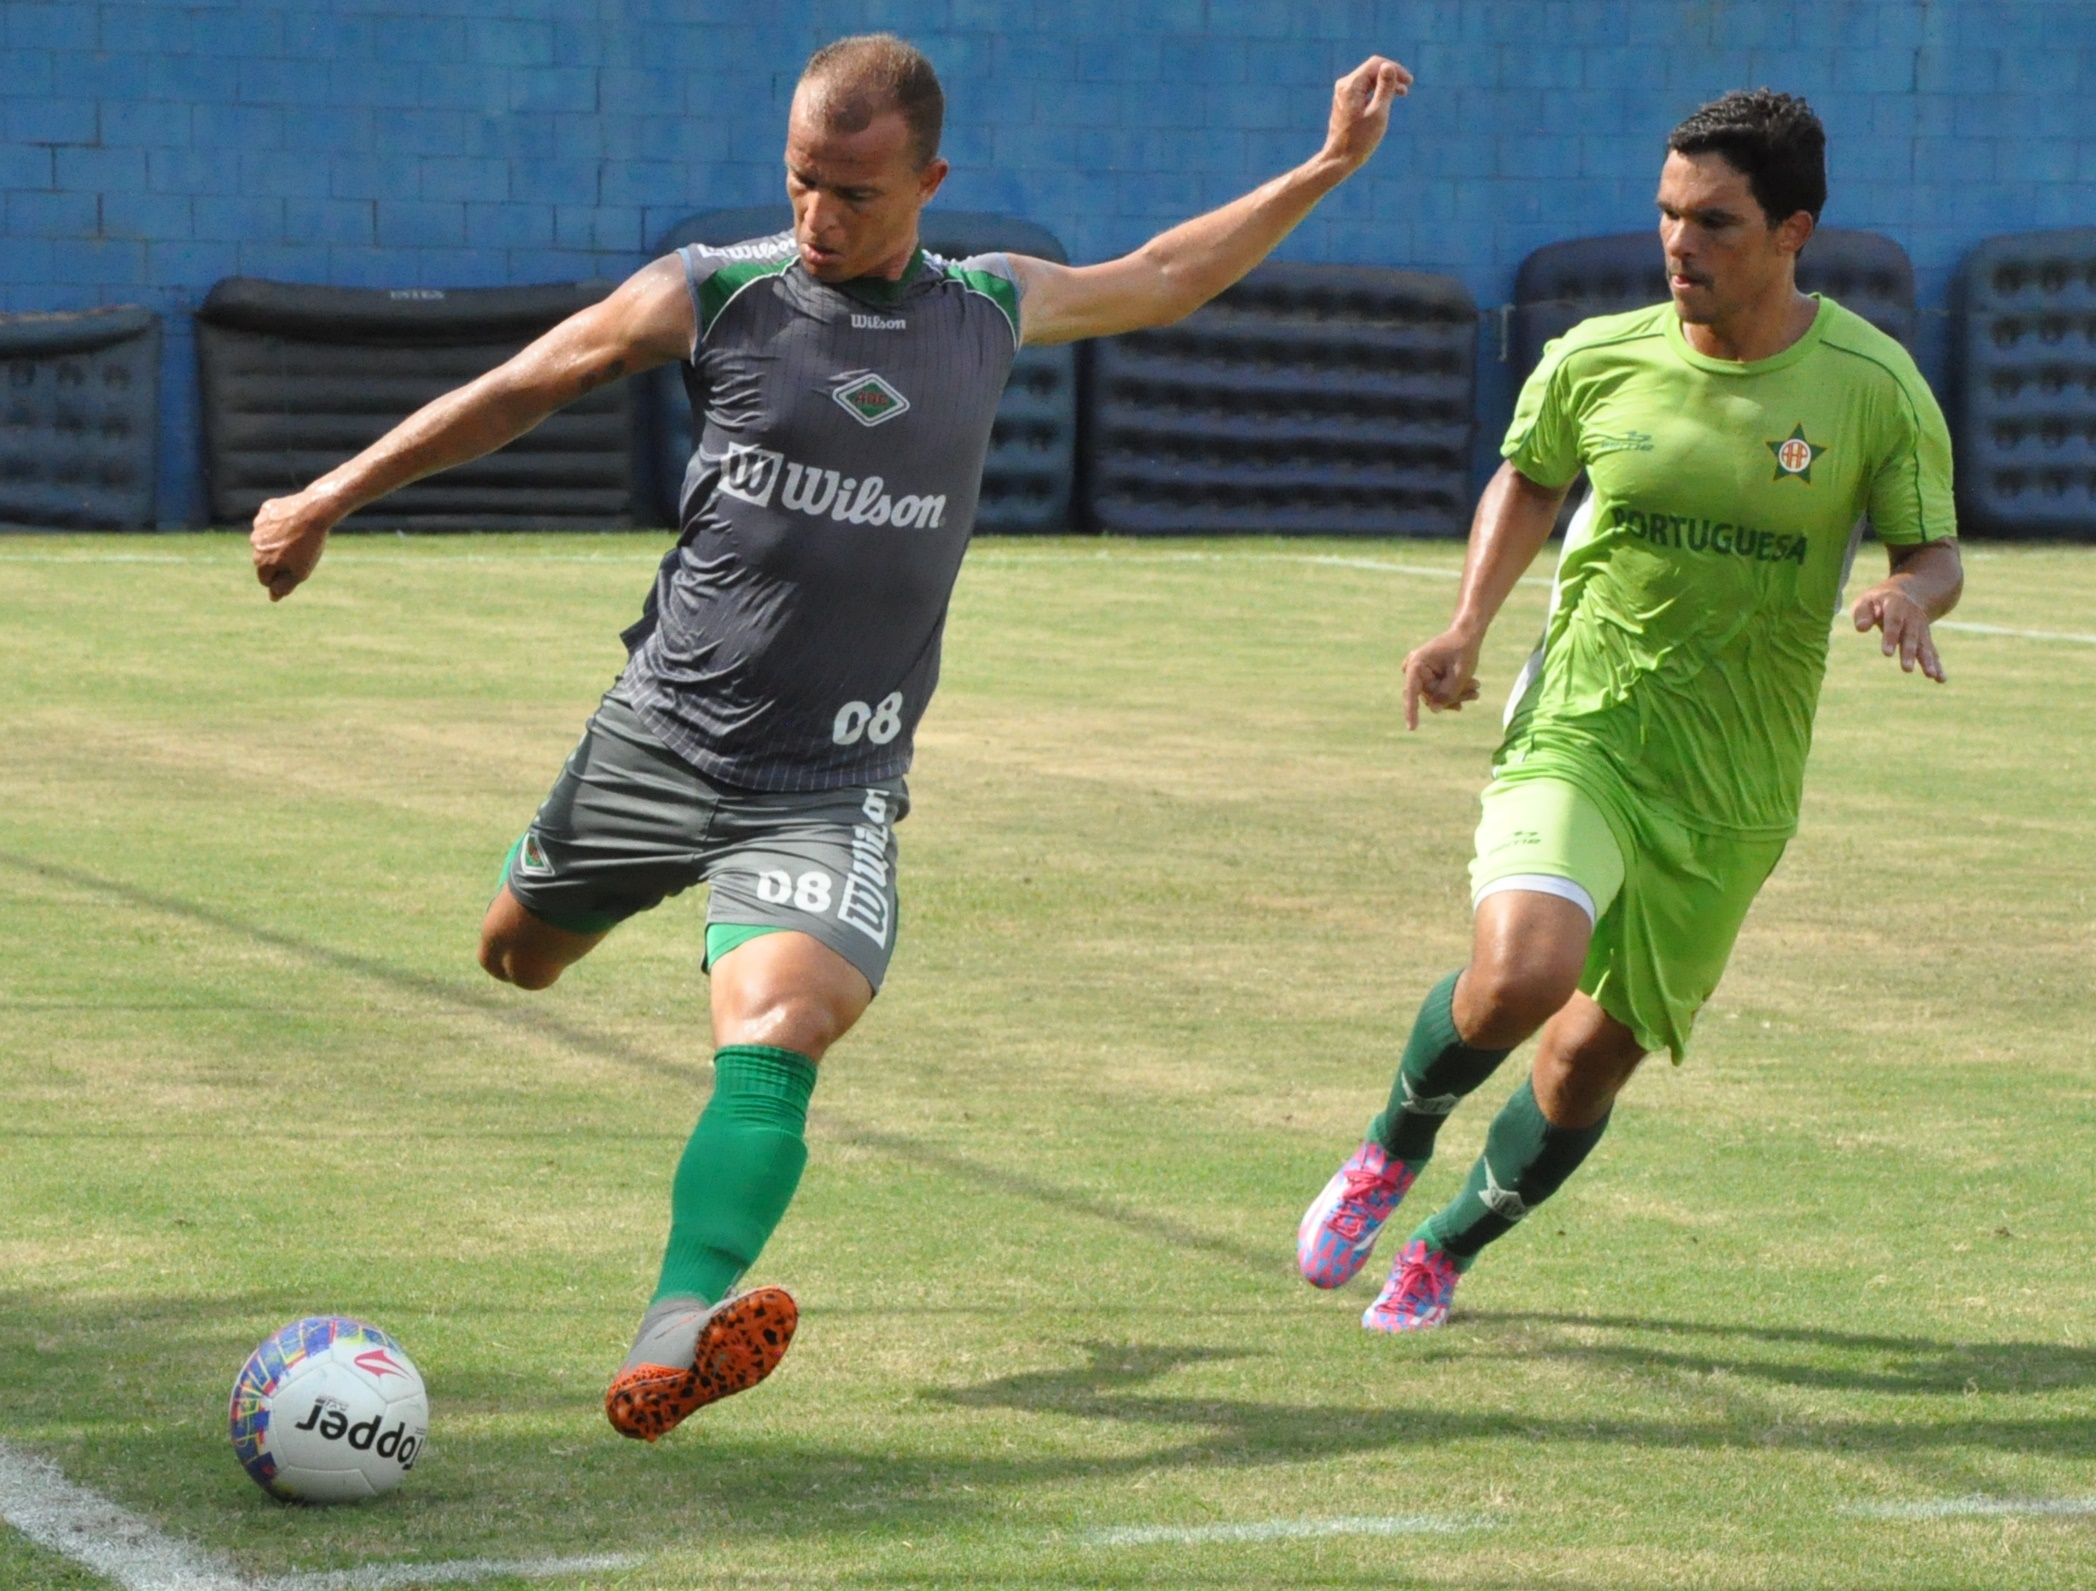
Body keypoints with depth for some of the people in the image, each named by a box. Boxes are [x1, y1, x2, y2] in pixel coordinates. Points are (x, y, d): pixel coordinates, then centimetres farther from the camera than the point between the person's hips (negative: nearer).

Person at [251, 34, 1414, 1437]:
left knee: (776, 1035, -26)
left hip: (830, 788, -1)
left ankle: (671, 1346, -43)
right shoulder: (718, 295, -3)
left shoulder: (992, 312, 6)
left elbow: (1163, 281, 25)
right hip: (658, 734, 1)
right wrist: (329, 500, 10)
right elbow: (520, 390, 7)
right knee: (522, 954, 22)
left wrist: (1328, 168, 25)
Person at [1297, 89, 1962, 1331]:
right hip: (1578, 731, -1)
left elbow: (1936, 551, 2)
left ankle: (1447, 1250, 35)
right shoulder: (1597, 360, -3)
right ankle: (1398, 1143, 6)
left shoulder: (1875, 387, -7)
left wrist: (1908, 598, -22)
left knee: (1596, 1057, 7)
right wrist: (1469, 625, 4)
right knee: (1520, 975, -27)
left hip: (1730, 792, 1)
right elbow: (1530, 476, 17)